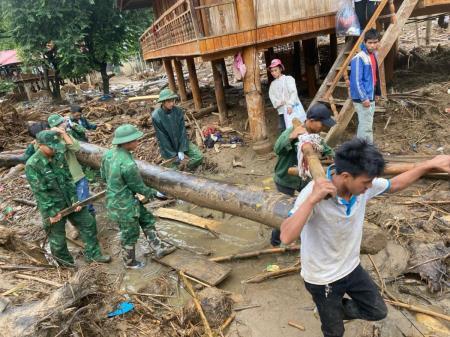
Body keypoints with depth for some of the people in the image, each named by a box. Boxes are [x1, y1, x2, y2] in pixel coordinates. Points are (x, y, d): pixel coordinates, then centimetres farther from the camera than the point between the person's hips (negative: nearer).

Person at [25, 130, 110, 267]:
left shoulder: (59, 155, -3)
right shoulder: (32, 165, -20)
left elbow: (68, 179, 1)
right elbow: (40, 192, -19)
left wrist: (75, 199, -4)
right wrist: (52, 212, -17)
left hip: (69, 201, 6)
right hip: (52, 206, -5)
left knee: (88, 223, 11)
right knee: (57, 238, 11)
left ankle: (92, 254, 28)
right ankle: (66, 263, 34)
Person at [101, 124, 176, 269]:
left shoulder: (108, 153, -7)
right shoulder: (128, 164, -33)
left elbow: (103, 175, 8)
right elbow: (138, 187, -18)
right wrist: (151, 193, 1)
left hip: (114, 199, 8)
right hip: (124, 205, -8)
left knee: (147, 219, 20)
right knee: (130, 234, 15)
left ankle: (158, 247, 30)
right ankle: (129, 262, 38)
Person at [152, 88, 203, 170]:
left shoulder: (178, 111, -11)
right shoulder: (156, 116, -21)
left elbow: (183, 131, -9)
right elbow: (162, 138, -18)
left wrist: (182, 150, -16)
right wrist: (174, 155, -16)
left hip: (181, 142, 3)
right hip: (168, 146, -3)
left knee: (199, 156, -9)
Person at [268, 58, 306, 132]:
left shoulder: (288, 79, 0)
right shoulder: (273, 84, 15)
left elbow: (293, 92, -10)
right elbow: (272, 96, 7)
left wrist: (290, 105, -20)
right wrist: (278, 102, -14)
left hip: (293, 108, -5)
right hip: (281, 110, 5)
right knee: (283, 130, 4)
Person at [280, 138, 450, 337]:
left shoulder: (362, 184, -15)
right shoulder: (313, 193, -34)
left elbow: (394, 185, 6)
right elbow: (286, 237, -43)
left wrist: (430, 164, 2)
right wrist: (311, 200, -49)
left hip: (351, 268, 6)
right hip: (322, 278, -5)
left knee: (378, 312, 22)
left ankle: (336, 310, 42)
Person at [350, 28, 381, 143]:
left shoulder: (373, 55, 10)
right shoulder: (359, 58, -17)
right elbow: (357, 81, -21)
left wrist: (376, 92, 17)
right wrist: (364, 98, -22)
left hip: (370, 97, 9)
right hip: (362, 99, -9)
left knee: (364, 125, 16)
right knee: (366, 127, -4)